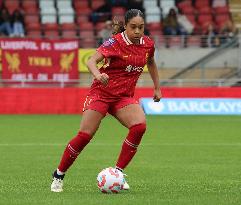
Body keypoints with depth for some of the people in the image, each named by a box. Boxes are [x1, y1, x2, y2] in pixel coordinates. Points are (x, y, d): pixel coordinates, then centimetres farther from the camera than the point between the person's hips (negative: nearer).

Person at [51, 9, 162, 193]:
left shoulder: (148, 44, 1)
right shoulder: (115, 42, -15)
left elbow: (151, 63, 24)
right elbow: (91, 61, -26)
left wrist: (157, 87, 25)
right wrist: (98, 75, -46)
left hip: (125, 96, 4)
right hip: (101, 93, -4)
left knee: (140, 126, -23)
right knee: (85, 136, -9)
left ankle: (118, 172, -12)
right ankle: (58, 176, 10)